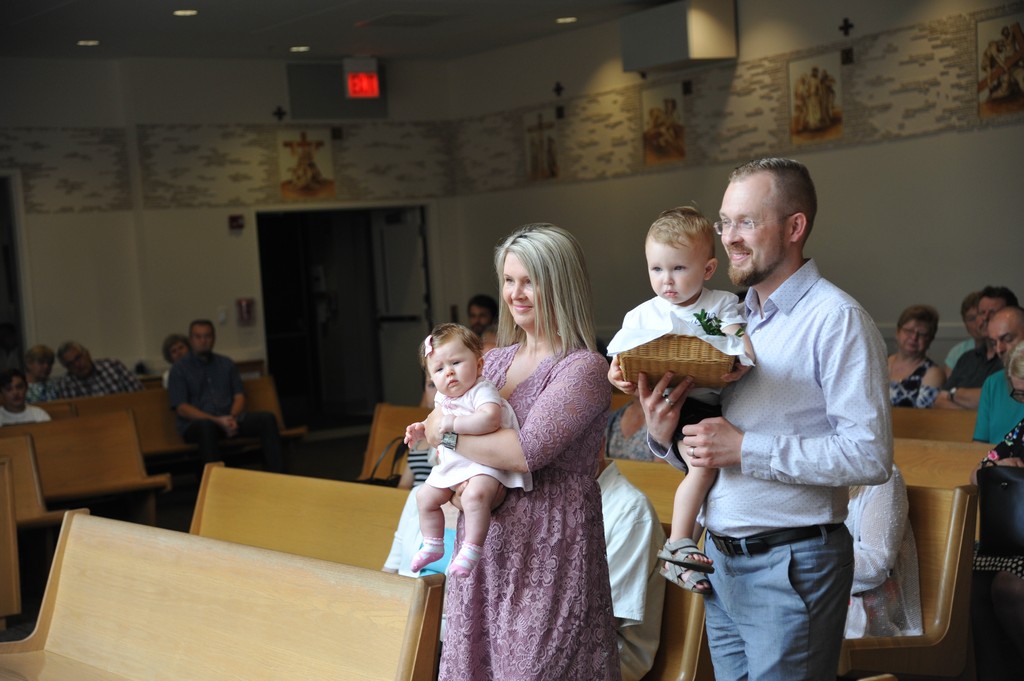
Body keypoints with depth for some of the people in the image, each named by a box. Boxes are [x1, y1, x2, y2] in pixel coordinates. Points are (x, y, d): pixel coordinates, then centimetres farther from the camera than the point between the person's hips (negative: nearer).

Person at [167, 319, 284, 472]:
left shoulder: (226, 364, 18)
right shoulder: (179, 369, 5)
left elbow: (239, 396, 12)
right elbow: (181, 408, -5)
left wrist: (232, 418, -13)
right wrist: (217, 421, -17)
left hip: (229, 418, 4)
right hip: (196, 422, -4)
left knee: (267, 418, -20)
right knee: (206, 426, -40)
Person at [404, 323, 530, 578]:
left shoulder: (482, 391, -21)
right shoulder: (443, 397, 7)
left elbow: (489, 419, -41)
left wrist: (454, 423, -33)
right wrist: (421, 429, 11)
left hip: (486, 463, -10)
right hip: (453, 463, 10)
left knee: (475, 495, -36)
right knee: (425, 496, 15)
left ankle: (471, 550, -29)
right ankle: (432, 545, 32)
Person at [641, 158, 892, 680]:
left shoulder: (837, 319, -12)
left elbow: (869, 455, -22)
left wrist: (745, 449, -21)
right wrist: (664, 437, -5)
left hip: (790, 568, -7)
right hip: (720, 559, 7)